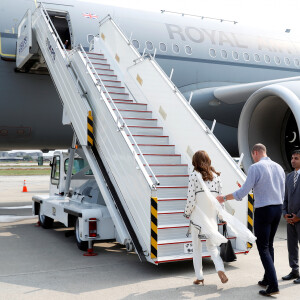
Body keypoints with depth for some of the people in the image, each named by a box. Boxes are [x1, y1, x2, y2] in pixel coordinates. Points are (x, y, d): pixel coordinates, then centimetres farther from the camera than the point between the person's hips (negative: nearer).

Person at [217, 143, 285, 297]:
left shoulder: (255, 168, -12)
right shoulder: (279, 167, 10)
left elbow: (243, 192, -13)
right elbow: (282, 193, 14)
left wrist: (224, 198, -2)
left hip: (263, 210, -7)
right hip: (278, 208, 7)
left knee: (263, 247, -3)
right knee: (269, 245, 18)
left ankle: (273, 285, -7)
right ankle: (267, 279, 26)